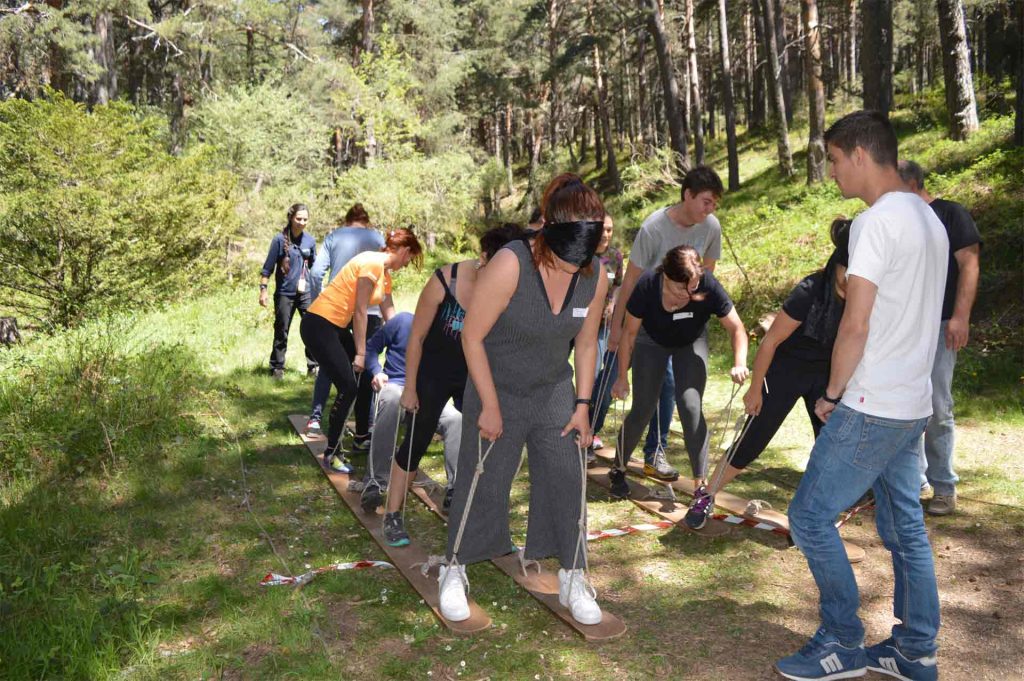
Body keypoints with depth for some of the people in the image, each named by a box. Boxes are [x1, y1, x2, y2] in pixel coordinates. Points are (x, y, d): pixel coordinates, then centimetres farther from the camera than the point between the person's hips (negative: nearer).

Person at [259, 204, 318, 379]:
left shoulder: (310, 240, 4)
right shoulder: (280, 239, -7)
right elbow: (268, 266, -4)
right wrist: (263, 289, -8)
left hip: (305, 292, 3)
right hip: (284, 293, -3)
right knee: (281, 332, 5)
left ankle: (313, 366, 9)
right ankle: (277, 368, 15)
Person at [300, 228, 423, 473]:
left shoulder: (385, 275, 14)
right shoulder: (372, 263, -16)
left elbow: (390, 315, 17)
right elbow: (360, 312, -17)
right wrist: (360, 353, -14)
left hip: (337, 328, 10)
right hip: (319, 325, -10)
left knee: (368, 377, 14)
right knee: (348, 388, -12)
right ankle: (331, 452, 0)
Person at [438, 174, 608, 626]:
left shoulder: (596, 276, -12)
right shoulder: (510, 264, -27)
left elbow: (586, 343, 3)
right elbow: (472, 336, -19)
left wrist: (582, 405, 2)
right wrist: (490, 406, -15)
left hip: (554, 393, 4)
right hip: (496, 390, -3)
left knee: (568, 483, 2)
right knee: (483, 484, 5)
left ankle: (573, 579, 21)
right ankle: (454, 570, 28)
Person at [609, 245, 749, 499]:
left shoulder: (708, 287, -34)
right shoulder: (647, 286, -34)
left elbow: (736, 328, -25)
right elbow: (629, 332, -19)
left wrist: (739, 363, -43)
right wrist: (622, 377, -14)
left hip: (691, 343, 0)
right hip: (652, 342, 0)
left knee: (691, 407, -14)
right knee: (642, 410, -2)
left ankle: (700, 485, -5)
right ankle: (618, 470, 20)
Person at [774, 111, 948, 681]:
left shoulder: (876, 222, -16)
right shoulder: (930, 219, 14)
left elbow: (856, 324, -19)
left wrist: (833, 392, -6)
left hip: (871, 408, -9)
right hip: (914, 405, 9)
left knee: (811, 516, 0)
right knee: (906, 528, 15)